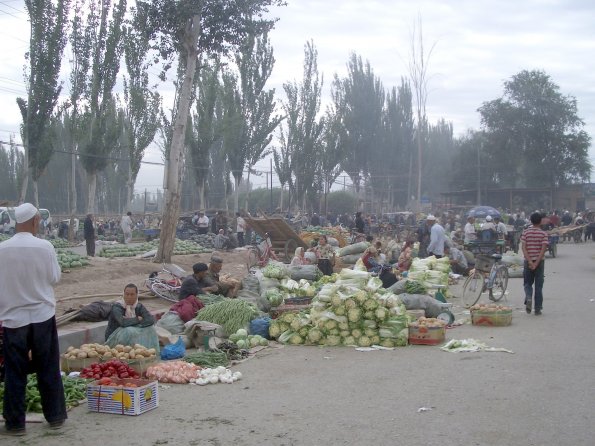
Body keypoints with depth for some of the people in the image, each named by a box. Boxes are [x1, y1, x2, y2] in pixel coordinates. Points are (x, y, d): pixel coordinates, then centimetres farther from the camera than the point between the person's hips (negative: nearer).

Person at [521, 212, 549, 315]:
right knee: (538, 285, 7)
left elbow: (524, 248, -9)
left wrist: (530, 262, -14)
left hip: (528, 261, 1)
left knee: (528, 283, 14)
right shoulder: (543, 234, -5)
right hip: (539, 261, -1)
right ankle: (537, 309, 7)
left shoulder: (526, 232, -1)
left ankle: (528, 298, -15)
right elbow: (543, 249, -14)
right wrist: (536, 263, -16)